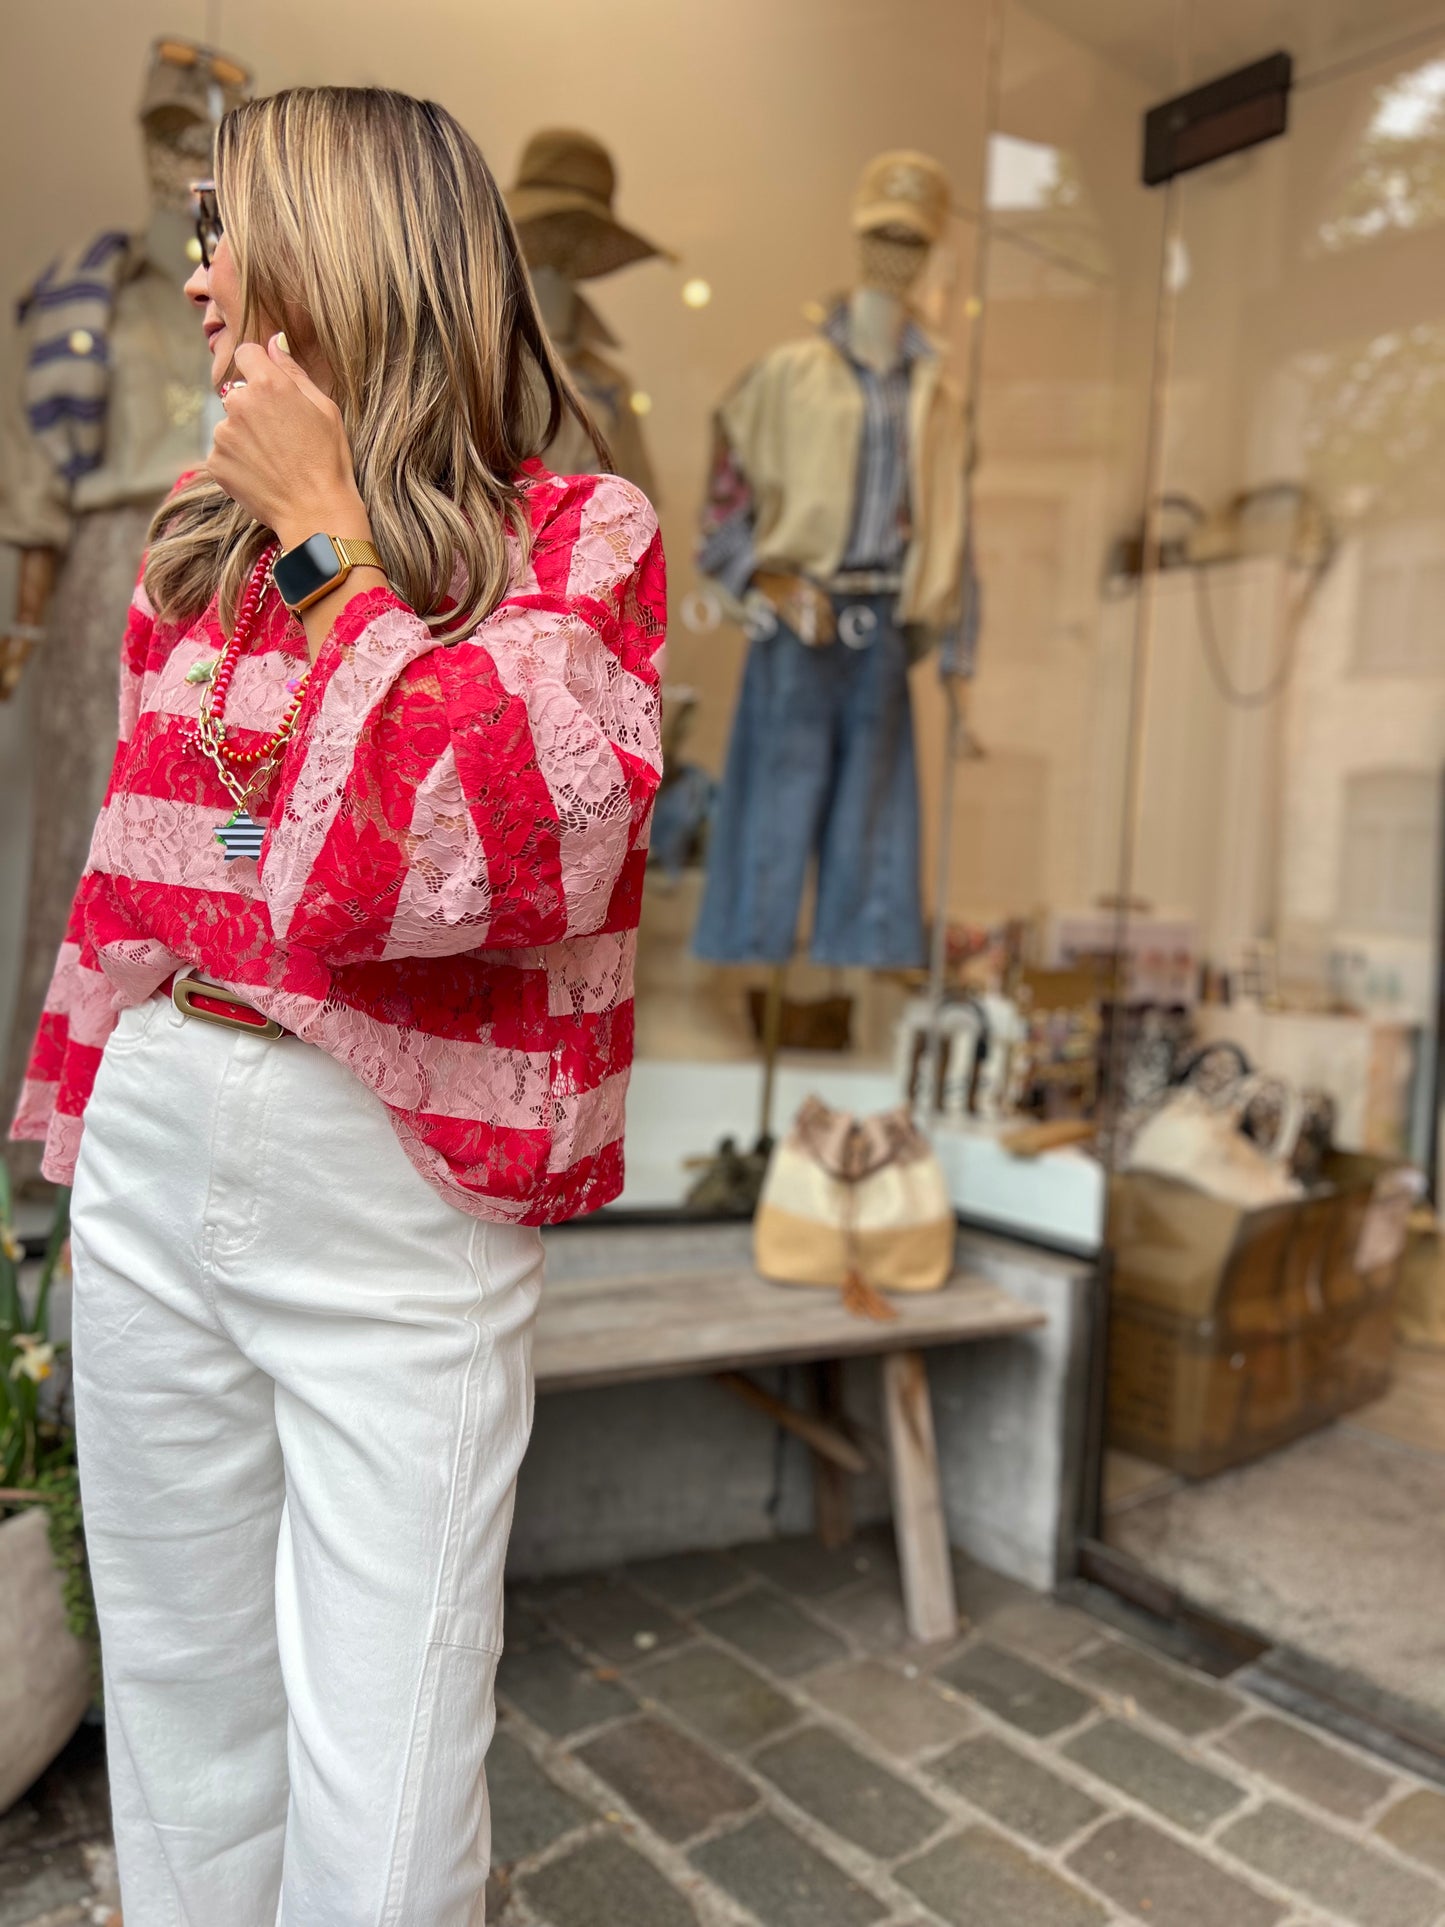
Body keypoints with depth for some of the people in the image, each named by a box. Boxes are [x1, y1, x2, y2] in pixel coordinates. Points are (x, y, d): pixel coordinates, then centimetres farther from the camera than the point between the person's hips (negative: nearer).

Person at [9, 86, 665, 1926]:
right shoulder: (198, 526, 12)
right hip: (151, 1150, 6)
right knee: (178, 1688, 21)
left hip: (396, 1182, -5)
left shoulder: (577, 535, -5)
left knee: (377, 1771, 5)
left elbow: (511, 857, -20)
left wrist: (329, 543, -12)